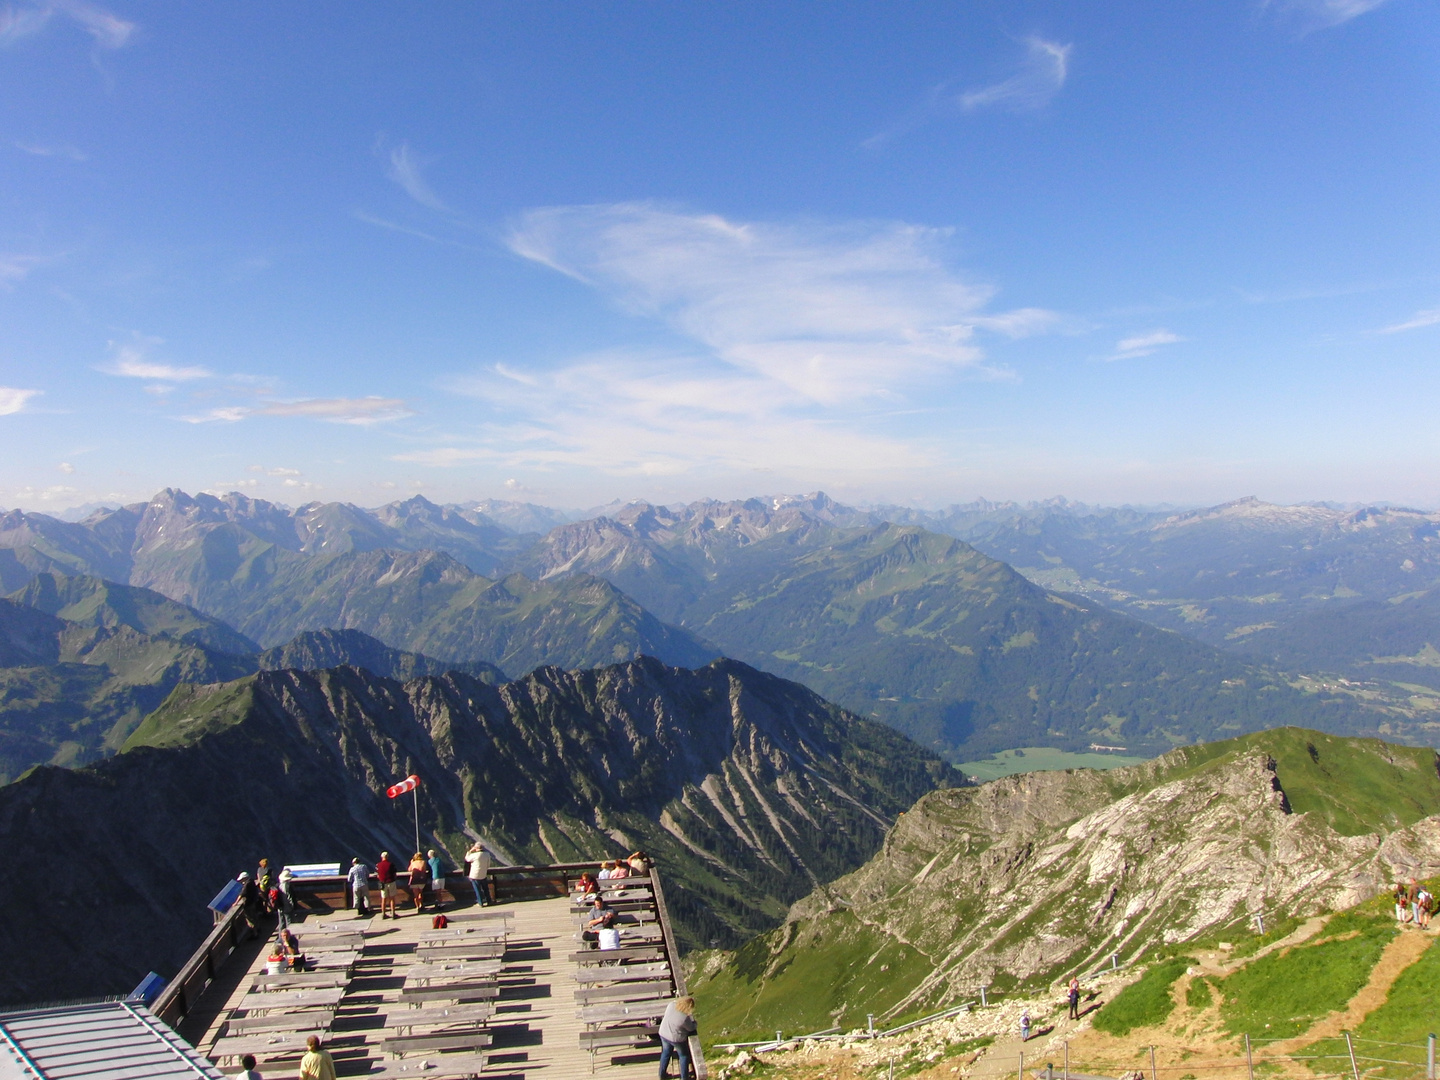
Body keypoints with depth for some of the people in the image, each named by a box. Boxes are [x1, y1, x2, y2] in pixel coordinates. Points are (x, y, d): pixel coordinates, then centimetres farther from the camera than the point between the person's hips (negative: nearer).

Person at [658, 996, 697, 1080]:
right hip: (676, 1039, -5)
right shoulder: (685, 1018, -34)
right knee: (683, 1056, 21)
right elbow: (691, 1028, -14)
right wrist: (693, 1021, 7)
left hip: (663, 1034, 5)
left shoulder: (672, 1004, -20)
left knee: (666, 1053, 28)